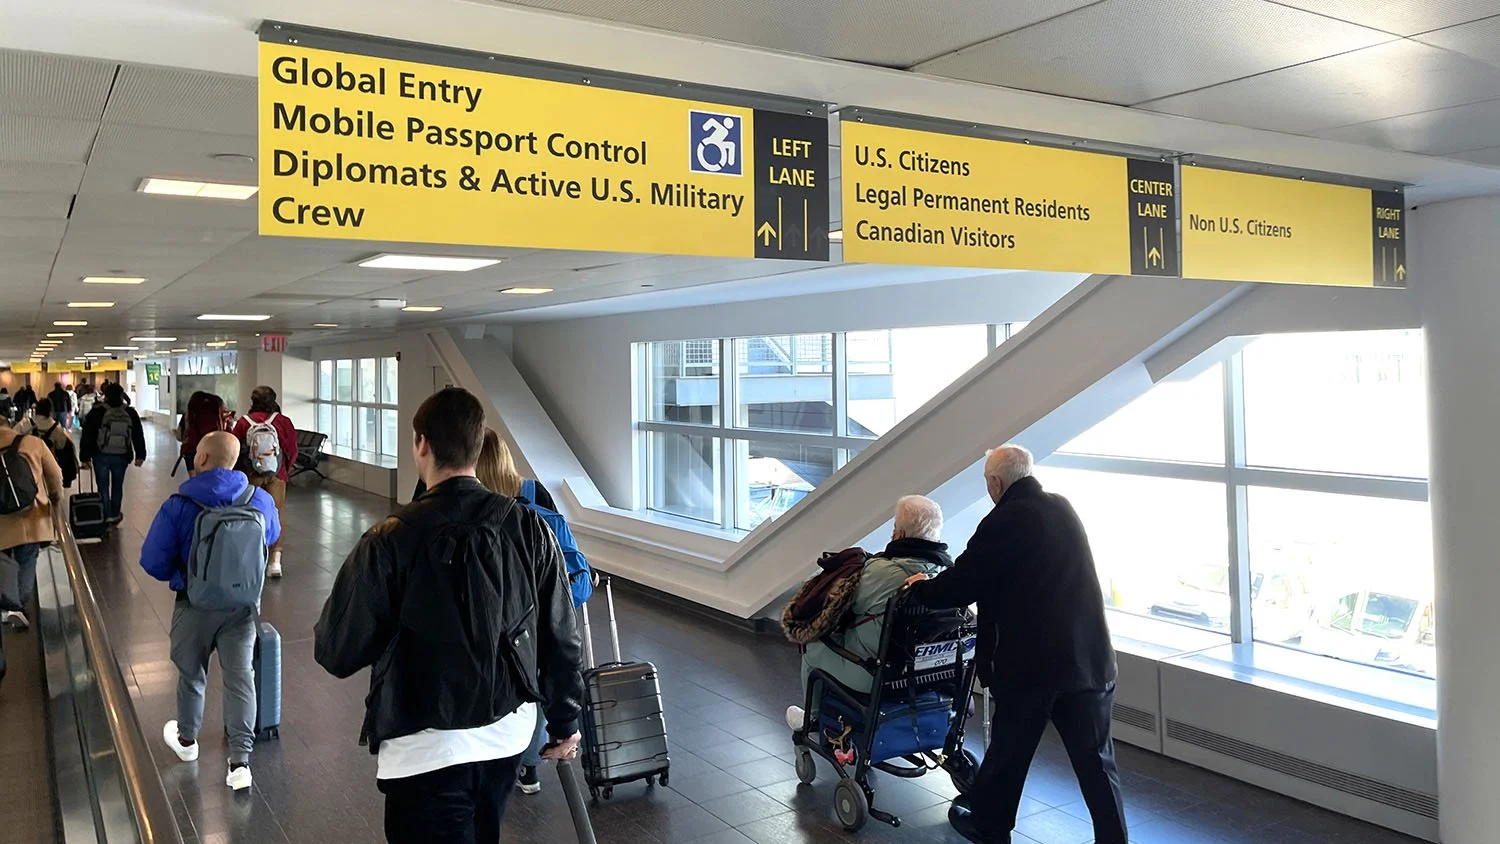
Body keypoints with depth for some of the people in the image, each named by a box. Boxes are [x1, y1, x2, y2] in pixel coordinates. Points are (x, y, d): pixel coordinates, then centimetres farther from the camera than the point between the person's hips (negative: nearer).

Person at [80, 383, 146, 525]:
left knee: (103, 486, 7)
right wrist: (140, 455, 10)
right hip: (121, 457, 2)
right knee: (117, 485, 16)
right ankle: (115, 515, 22)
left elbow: (86, 437, -7)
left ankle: (107, 516, 4)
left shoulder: (97, 413, -9)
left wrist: (85, 457, -1)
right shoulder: (130, 414, -1)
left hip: (101, 456, -2)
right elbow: (138, 436, 4)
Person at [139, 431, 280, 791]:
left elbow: (153, 561, -14)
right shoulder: (261, 502, -8)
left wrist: (179, 573, 6)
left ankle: (187, 739, 42)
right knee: (240, 677, 5)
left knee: (191, 673, 20)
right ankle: (240, 759, 2)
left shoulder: (178, 507, -19)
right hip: (244, 604, 1)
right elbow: (272, 536, 12)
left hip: (195, 605, -1)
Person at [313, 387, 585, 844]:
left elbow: (337, 653, -12)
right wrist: (564, 722, 11)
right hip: (507, 733, 5)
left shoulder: (391, 541, -19)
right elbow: (560, 638, -3)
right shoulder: (529, 527, -8)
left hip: (427, 747, -5)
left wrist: (324, 634, 12)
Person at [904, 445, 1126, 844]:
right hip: (1090, 657, 5)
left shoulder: (1004, 521, -14)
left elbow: (960, 586, -11)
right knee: (1095, 759, 10)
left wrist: (921, 587, 9)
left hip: (1030, 662, -5)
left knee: (1009, 748, 14)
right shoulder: (1063, 508, 9)